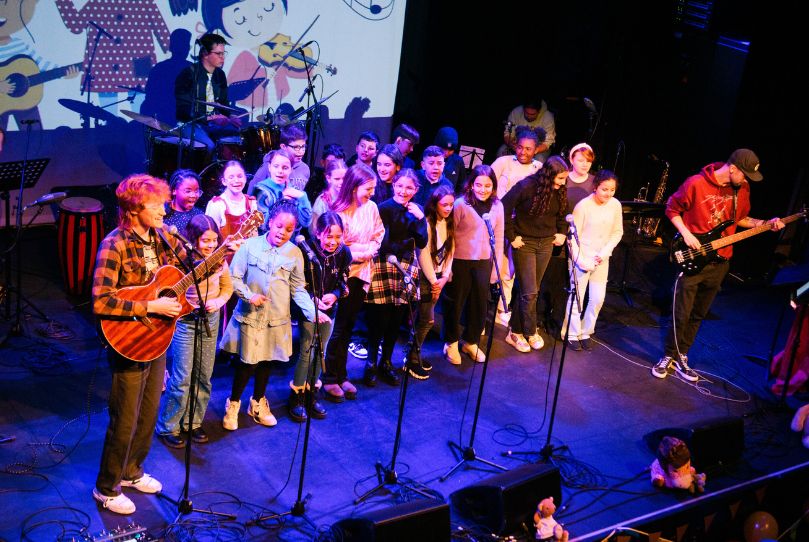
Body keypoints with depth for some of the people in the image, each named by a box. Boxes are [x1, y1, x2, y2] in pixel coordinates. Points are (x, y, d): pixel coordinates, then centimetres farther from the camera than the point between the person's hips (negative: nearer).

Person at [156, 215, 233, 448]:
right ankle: (168, 428, 12)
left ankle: (193, 423, 27)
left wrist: (219, 301, -7)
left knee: (204, 376, 11)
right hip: (184, 321, -5)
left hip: (210, 319, 5)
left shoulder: (219, 260, -4)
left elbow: (227, 286, 11)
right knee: (182, 378, -5)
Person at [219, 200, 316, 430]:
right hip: (250, 316, -3)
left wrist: (312, 311, -7)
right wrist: (249, 295, -18)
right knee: (247, 362, 0)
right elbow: (234, 278, -4)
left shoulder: (294, 253, 0)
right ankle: (233, 404, 21)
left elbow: (298, 288, 4)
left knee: (266, 361, 14)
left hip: (277, 319, 3)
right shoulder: (250, 246, -8)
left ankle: (258, 403, 34)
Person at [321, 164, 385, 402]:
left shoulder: (371, 207, 1)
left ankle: (341, 376, 23)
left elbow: (379, 234, 8)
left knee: (348, 327, 14)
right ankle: (330, 379, 11)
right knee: (338, 327, 0)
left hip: (362, 273, 6)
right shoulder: (340, 212, -16)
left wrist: (371, 249, -8)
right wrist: (362, 252, -13)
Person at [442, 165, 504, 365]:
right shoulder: (460, 204, -10)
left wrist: (496, 268, 7)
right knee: (455, 303, 7)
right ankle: (451, 343, 25)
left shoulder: (497, 206, 1)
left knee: (480, 304, 12)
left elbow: (498, 238, 7)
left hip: (484, 262, 4)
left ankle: (471, 342, 31)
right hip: (460, 261, -3)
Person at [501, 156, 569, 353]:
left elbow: (562, 213, 18)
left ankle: (516, 331, 19)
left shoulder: (560, 191, -1)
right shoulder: (526, 186, -18)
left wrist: (562, 232, 6)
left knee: (530, 290, 9)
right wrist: (511, 236, -12)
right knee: (529, 292, -5)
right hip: (524, 243, -5)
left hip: (546, 244, 5)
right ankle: (530, 333, 11)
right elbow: (504, 209, -15)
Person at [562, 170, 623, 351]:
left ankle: (585, 332, 22)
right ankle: (572, 334, 15)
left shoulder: (615, 205, -4)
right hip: (582, 257, -4)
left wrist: (605, 253, -6)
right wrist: (581, 260, -15)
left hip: (601, 259, 4)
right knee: (576, 297, 0)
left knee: (598, 298, 5)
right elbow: (574, 236, -12)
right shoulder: (583, 205, -16)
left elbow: (617, 232, 6)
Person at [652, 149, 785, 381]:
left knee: (698, 315, 14)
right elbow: (672, 208, -4)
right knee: (680, 314, -1)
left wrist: (766, 223, 2)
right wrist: (686, 234, -15)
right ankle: (668, 356, 17)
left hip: (719, 263, 5)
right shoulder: (696, 184, -16)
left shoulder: (742, 189, 1)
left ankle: (681, 356, 27)